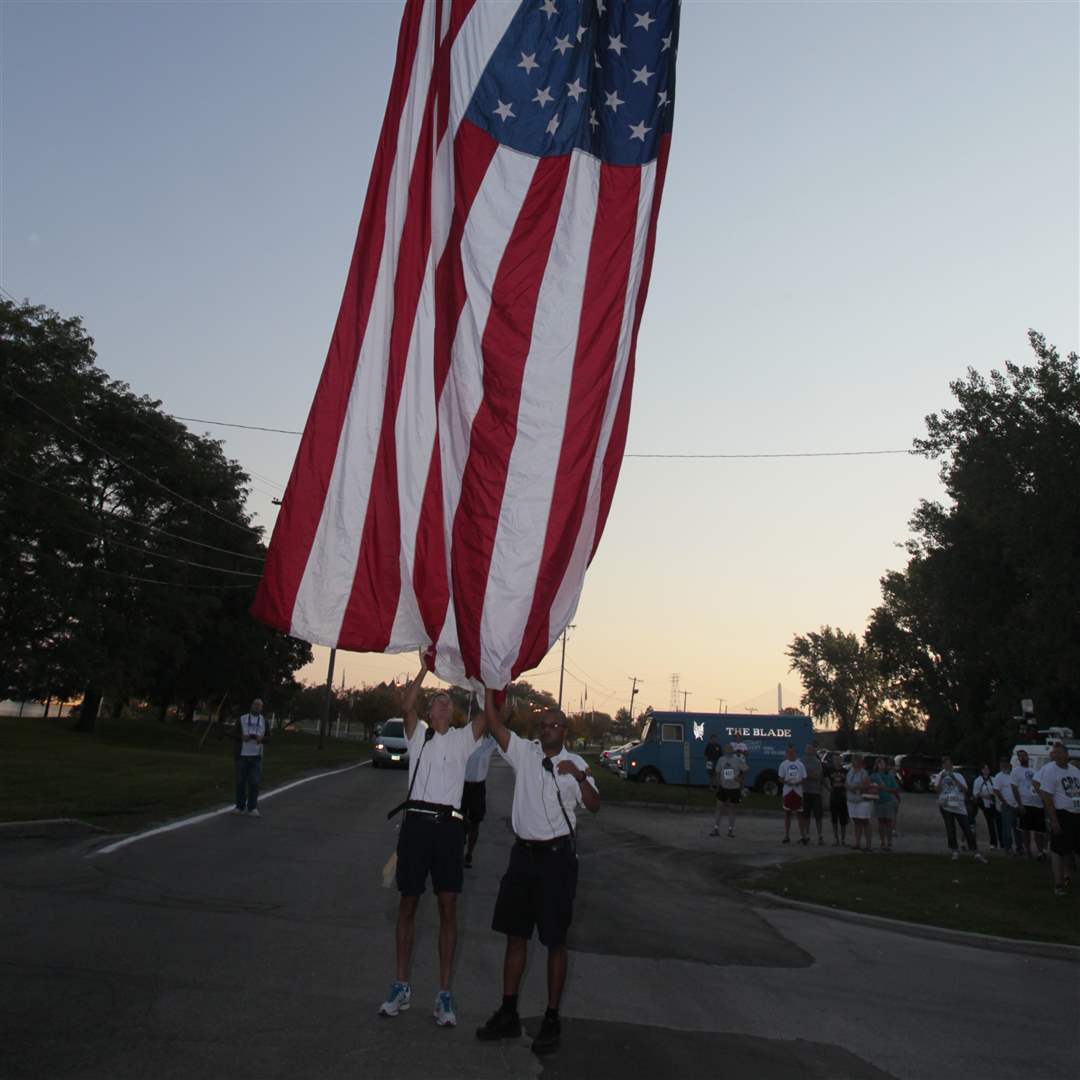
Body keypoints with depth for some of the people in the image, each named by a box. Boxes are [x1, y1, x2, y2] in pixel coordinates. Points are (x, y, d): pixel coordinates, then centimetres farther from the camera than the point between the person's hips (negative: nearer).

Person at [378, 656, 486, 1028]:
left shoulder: (463, 738, 12)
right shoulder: (418, 734, 10)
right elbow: (406, 706, -8)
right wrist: (424, 669, -12)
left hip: (448, 826, 0)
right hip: (416, 822, 0)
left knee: (448, 907, 0)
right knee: (408, 903, 8)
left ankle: (444, 994, 8)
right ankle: (401, 987, 20)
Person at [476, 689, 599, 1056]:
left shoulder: (574, 764, -2)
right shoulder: (524, 752, 3)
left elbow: (594, 805, -9)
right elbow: (493, 721, -4)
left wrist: (579, 776, -25)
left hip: (558, 854, -3)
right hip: (524, 851, 3)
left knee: (555, 940, 4)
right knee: (515, 933, 11)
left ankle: (552, 1019, 15)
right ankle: (508, 1014, 23)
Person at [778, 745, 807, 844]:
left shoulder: (800, 764, 5)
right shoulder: (784, 764, 4)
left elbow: (804, 778, 5)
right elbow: (781, 778, 4)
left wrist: (798, 782, -15)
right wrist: (787, 782, -17)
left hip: (798, 790, 0)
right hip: (787, 791, 0)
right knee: (787, 813, 4)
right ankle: (787, 836, 10)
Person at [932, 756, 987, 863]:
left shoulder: (958, 776, 14)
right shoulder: (939, 776, 11)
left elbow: (965, 789, 0)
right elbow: (937, 790, -3)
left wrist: (954, 779, -9)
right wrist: (942, 778, -12)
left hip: (959, 806, 1)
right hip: (945, 805, -1)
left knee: (967, 829, -4)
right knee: (950, 829, -3)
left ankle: (976, 853, -3)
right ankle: (955, 851, 6)